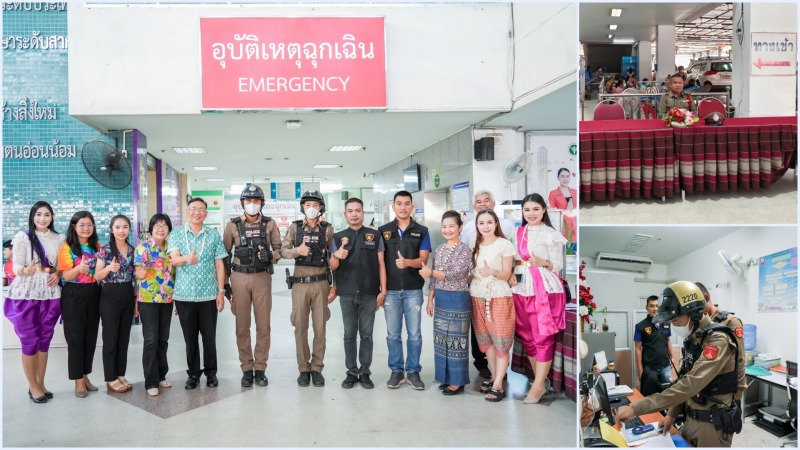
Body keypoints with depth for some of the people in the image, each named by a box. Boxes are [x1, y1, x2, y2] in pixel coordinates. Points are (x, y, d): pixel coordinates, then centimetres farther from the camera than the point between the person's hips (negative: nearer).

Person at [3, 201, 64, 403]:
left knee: (45, 340, 11)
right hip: (26, 295, -4)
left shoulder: (59, 239, 8)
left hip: (50, 295, 4)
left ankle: (41, 383, 22)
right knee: (29, 341, 2)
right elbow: (16, 267, -8)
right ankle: (33, 386, 13)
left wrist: (58, 275, -6)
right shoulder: (22, 237, -4)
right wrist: (26, 270, -30)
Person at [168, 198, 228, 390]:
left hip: (209, 294, 0)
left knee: (209, 336, 6)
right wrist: (186, 258, -36)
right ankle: (193, 373, 22)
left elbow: (219, 265, 4)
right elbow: (174, 259, -12)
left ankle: (211, 372, 21)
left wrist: (221, 291, -2)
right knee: (190, 337, 8)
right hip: (184, 294, 0)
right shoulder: (177, 233, 2)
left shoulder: (214, 235, 4)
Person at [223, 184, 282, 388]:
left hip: (262, 277, 0)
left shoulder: (269, 224, 2)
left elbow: (278, 249, 6)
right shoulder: (232, 225, 2)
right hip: (239, 277, 0)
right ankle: (247, 369, 15)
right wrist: (224, 282, 3)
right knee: (242, 326, 5)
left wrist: (269, 257, -16)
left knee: (263, 325, 2)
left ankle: (260, 368, 14)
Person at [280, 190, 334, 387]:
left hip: (321, 283, 0)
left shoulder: (328, 229, 3)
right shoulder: (294, 227, 5)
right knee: (300, 327, 4)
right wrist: (297, 250, -21)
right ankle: (304, 369, 15)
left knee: (320, 327, 4)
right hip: (300, 283, 1)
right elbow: (283, 251, 0)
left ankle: (317, 368, 15)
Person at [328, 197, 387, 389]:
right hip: (347, 294, 1)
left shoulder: (374, 235, 3)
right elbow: (333, 266, 5)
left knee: (366, 334, 6)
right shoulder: (338, 237, 6)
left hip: (369, 294, -1)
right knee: (349, 335, 8)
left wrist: (383, 290, -4)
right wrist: (337, 256, -17)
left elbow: (381, 264, 3)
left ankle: (365, 372, 16)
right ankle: (351, 372, 17)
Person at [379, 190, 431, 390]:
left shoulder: (421, 231, 3)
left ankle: (413, 371, 18)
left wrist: (407, 262, -24)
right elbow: (379, 261, 5)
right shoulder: (383, 230, 4)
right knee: (393, 334, 8)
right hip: (390, 290, 1)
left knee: (414, 334, 5)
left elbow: (423, 259, -3)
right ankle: (396, 371, 19)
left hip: (413, 290, 0)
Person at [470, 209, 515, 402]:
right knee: (486, 340, 10)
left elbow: (506, 275, -8)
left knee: (500, 341, -5)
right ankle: (494, 378, 21)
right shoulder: (476, 246, 11)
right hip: (478, 297, 6)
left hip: (499, 297, -5)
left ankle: (498, 386, -2)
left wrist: (493, 272, -26)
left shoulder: (505, 244, -5)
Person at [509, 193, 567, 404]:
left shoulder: (551, 235, -3)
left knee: (543, 336, -3)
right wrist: (511, 274, -3)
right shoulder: (518, 233, 11)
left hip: (545, 289, -5)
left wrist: (543, 263, -23)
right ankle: (540, 380, 24)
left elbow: (558, 266, -4)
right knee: (527, 336, 10)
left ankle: (538, 386, 4)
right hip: (522, 288, 6)